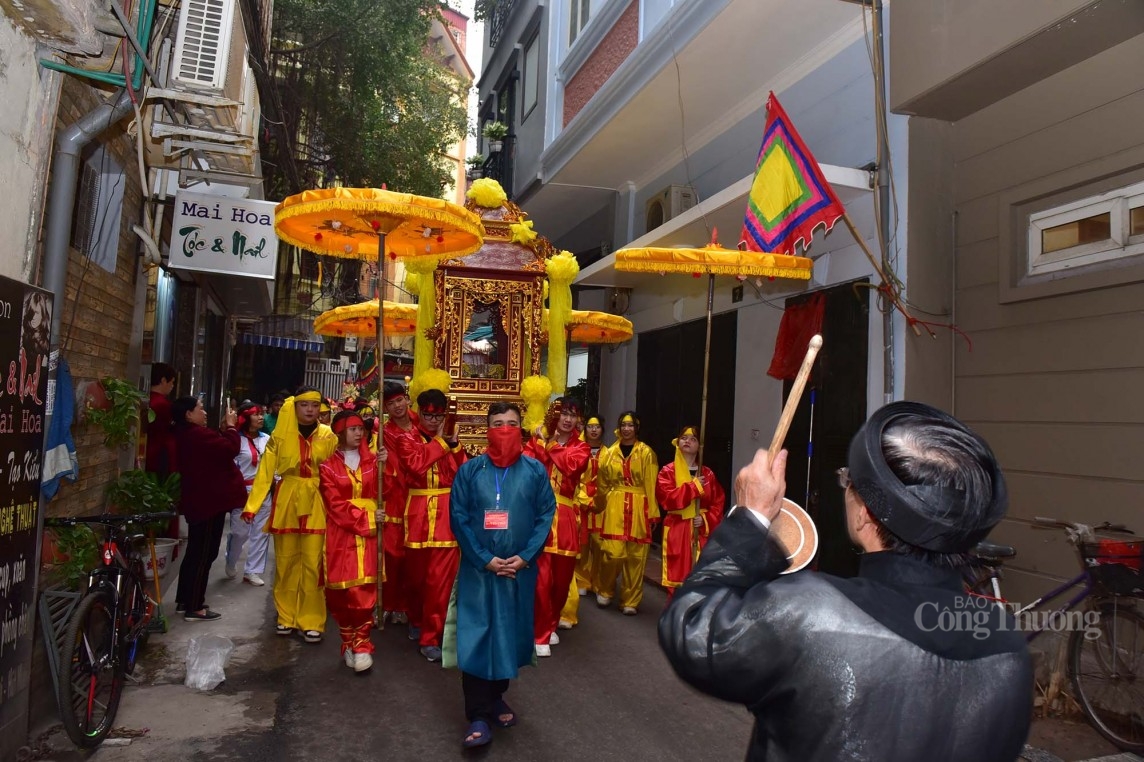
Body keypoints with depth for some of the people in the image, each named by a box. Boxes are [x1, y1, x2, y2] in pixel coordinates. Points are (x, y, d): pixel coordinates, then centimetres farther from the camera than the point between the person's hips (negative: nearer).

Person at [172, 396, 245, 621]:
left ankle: (184, 600, 27)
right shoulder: (198, 434, -21)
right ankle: (194, 608, 0)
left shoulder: (185, 435, 13)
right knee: (204, 554, -5)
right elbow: (230, 449, -25)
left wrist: (224, 430, 5)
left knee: (195, 552, 18)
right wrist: (230, 426, -12)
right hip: (209, 502, -11)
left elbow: (216, 451, 16)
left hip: (198, 501, 11)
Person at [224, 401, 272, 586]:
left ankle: (252, 571, 13)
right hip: (243, 490, -4)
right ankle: (231, 563, 32)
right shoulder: (237, 439, -7)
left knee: (261, 532, 4)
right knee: (240, 531, 3)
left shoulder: (266, 439, 6)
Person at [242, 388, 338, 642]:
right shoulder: (280, 435, 0)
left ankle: (311, 621, 8)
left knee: (313, 563, -2)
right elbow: (265, 472, -3)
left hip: (316, 504, -1)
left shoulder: (328, 437, 0)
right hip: (286, 502, 1)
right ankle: (286, 616, 23)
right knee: (286, 562, 9)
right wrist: (252, 505, -11)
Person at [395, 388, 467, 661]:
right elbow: (417, 465, -18)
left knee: (441, 578, -4)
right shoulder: (407, 439, 4)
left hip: (447, 514, 1)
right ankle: (417, 619, 40)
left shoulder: (450, 441, 9)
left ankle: (431, 637, 5)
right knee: (416, 574, 15)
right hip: (418, 513, 0)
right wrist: (439, 440, -13)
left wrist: (453, 444, -7)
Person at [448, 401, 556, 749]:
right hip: (478, 568, -1)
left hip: (520, 569, 2)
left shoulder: (535, 470, 1)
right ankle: (478, 716, 6)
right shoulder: (469, 470, -2)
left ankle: (496, 697, 32)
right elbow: (458, 517, -4)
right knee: (476, 637, -3)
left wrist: (525, 557, -11)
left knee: (510, 634, 12)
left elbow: (546, 515, 0)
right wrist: (485, 560, -12)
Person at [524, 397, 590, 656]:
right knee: (540, 577, -8)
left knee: (562, 578, 11)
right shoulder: (538, 439, 7)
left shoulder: (581, 448, 10)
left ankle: (551, 625, 34)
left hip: (565, 518, 3)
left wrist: (549, 444, -6)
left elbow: (571, 465, -13)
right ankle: (540, 635, 7)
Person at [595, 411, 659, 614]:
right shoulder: (610, 453, 8)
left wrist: (652, 513, -6)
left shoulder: (646, 453, 0)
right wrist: (602, 507, 16)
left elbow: (651, 485, -3)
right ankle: (605, 591, 18)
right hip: (615, 508, 1)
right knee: (612, 552, -8)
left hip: (638, 509, -1)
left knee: (635, 556, 3)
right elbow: (602, 485, 15)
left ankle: (630, 601, 16)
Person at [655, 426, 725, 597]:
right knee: (677, 576, -3)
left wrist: (706, 519, -9)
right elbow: (667, 499, -14)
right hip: (677, 531, -2)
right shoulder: (668, 472, 1)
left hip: (702, 531, 2)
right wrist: (693, 486, -12)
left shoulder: (708, 474, 9)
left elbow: (718, 503, 7)